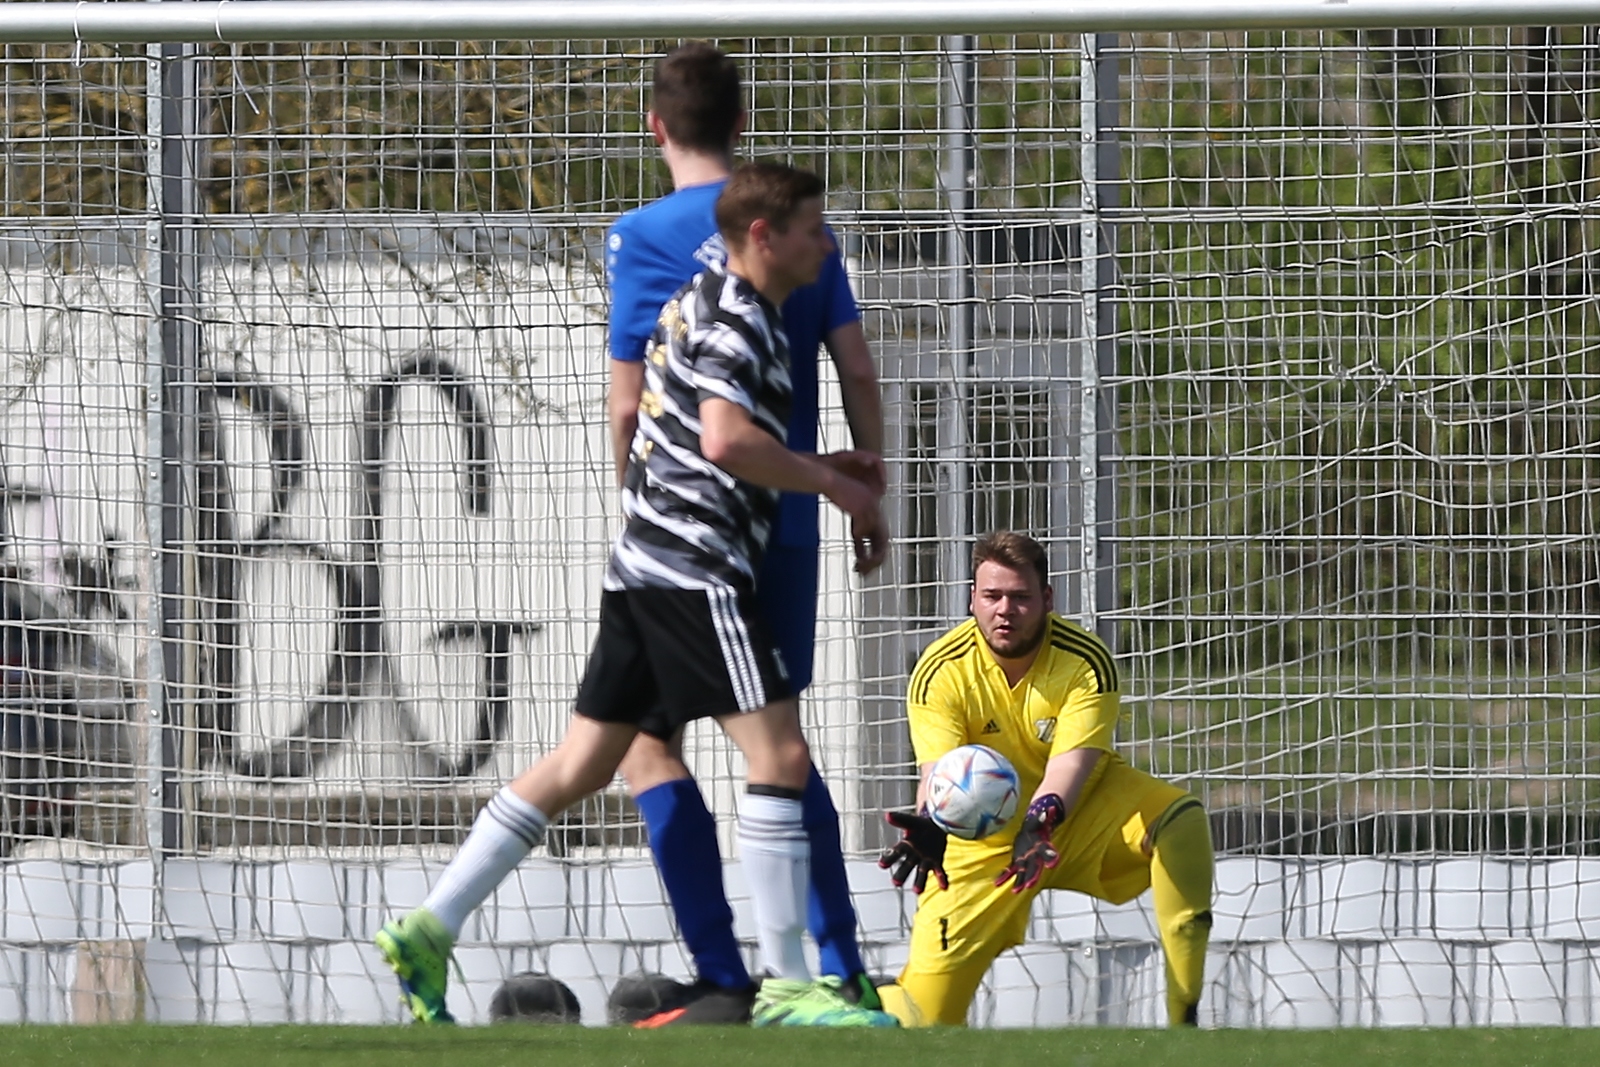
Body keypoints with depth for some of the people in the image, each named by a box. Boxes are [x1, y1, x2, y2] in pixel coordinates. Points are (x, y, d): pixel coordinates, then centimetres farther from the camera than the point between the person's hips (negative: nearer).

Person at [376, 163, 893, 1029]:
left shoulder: (704, 303, 20)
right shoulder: (735, 318, -11)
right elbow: (728, 442, -25)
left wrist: (822, 468, 22)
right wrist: (830, 484, -12)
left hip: (645, 566, 10)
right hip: (695, 567, -10)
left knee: (581, 765, 12)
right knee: (778, 755, -11)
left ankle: (428, 930, 10)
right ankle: (784, 983, -12)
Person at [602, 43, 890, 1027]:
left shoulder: (648, 237, -9)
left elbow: (631, 404, -11)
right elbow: (859, 370, 4)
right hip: (790, 528, 6)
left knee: (648, 740, 2)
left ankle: (724, 983, -7)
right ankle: (844, 973, 15)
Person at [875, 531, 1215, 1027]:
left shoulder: (1086, 661, -18)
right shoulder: (941, 671, -18)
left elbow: (1071, 762, -29)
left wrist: (1042, 822, -51)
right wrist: (932, 829, -52)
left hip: (1079, 807, 1)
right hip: (983, 829, -1)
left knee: (1180, 818, -29)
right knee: (928, 1009, -12)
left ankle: (1184, 1019, -26)